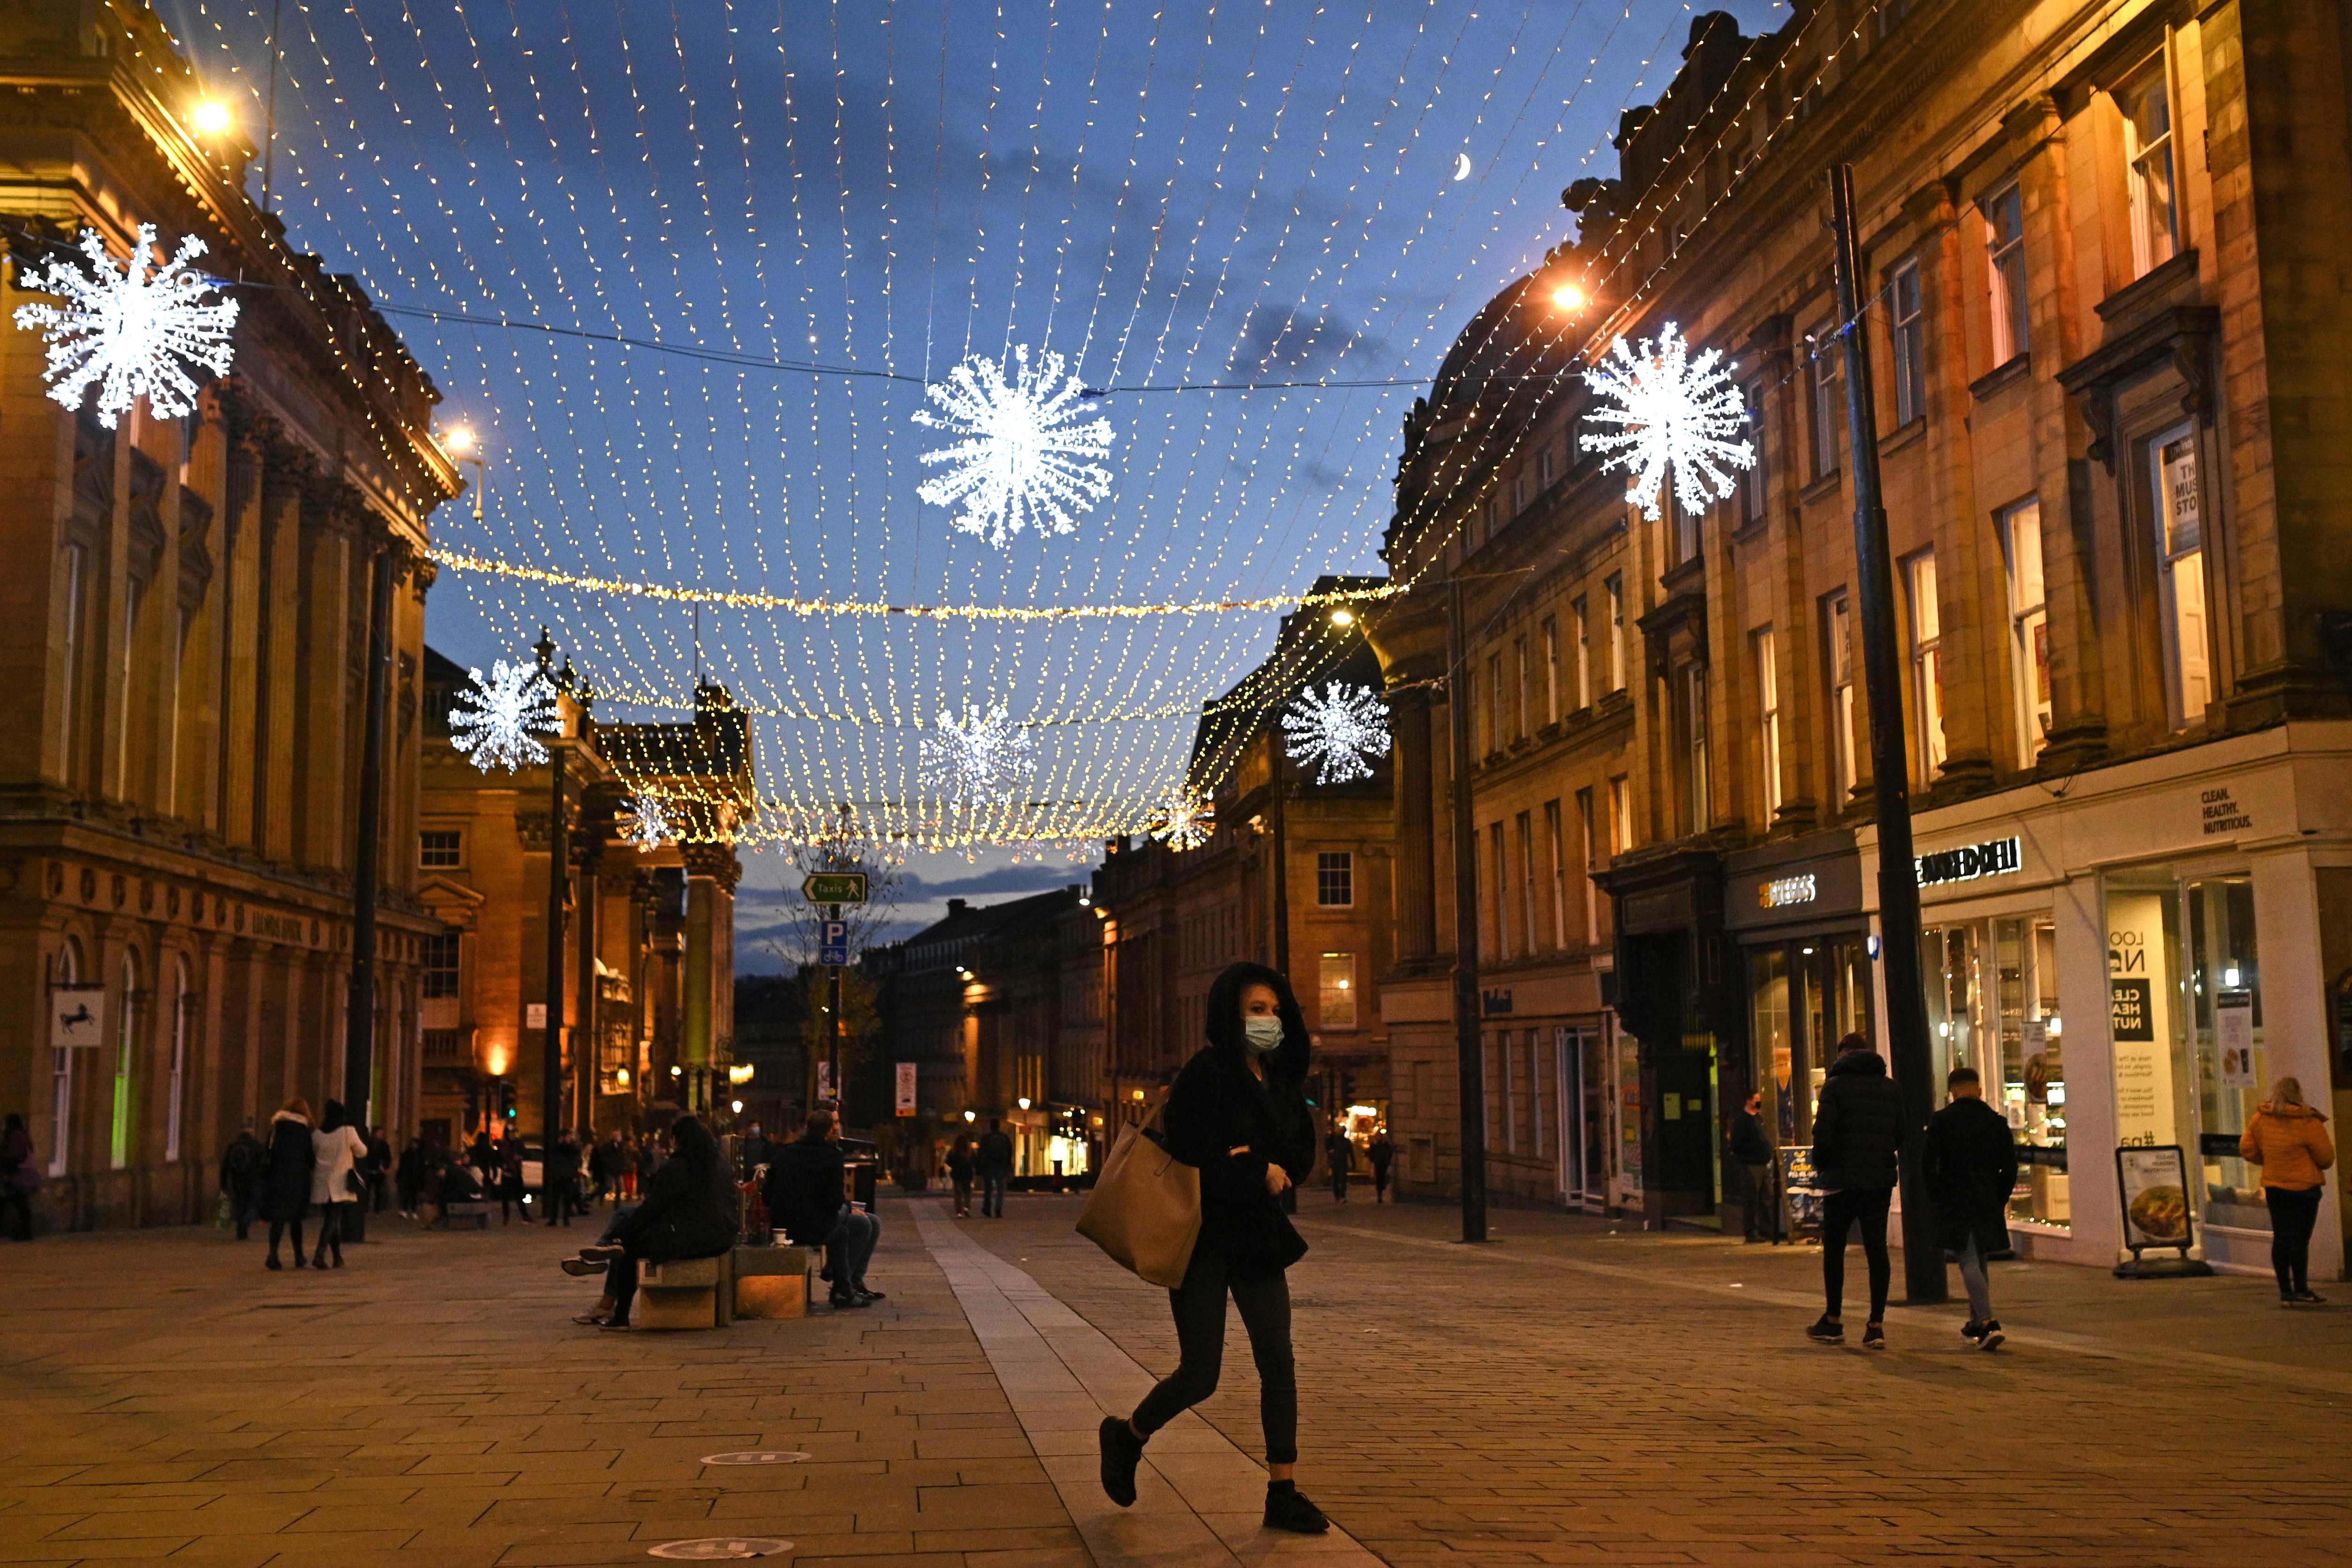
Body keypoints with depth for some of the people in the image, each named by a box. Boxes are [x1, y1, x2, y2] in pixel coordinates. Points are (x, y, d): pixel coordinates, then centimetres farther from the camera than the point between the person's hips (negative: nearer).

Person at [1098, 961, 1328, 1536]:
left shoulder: (1280, 1081, 8)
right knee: (1200, 1376, -1)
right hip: (1204, 1240, -6)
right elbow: (1194, 1159, -20)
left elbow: (1301, 1157, 4)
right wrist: (1261, 1174, -14)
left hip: (1258, 1239, 6)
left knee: (1279, 1364, 0)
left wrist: (1252, 1161, -13)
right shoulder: (1205, 1075, -13)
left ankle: (1284, 1493, 6)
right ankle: (1126, 1437, 26)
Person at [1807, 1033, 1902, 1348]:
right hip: (1882, 1178, 4)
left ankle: (1833, 1322, 12)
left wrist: (1820, 1166, 3)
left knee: (1834, 1249, 9)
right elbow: (1900, 1134, 10)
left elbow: (1824, 1131, -12)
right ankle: (1876, 1325, -1)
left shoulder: (1836, 1085, -5)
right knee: (1877, 1249, 3)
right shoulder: (1890, 1087, 10)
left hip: (1844, 1179, -4)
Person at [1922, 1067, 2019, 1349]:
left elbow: (1928, 1164, -7)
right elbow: (2010, 1165, 4)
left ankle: (1988, 1322, -24)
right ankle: (1977, 1325, 26)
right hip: (1988, 1206, 4)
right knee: (1979, 1263, 17)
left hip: (1954, 1206, -4)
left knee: (1969, 1264, -6)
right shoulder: (1997, 1122, 4)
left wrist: (1936, 1198, 2)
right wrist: (2000, 1199, 11)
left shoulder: (1940, 1121, -4)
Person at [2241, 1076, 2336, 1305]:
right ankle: (2301, 1291, 3)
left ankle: (2285, 1291, 12)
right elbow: (2326, 1158, -7)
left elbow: (2246, 1149, 5)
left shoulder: (2261, 1119, -1)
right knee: (2300, 1239, 0)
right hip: (2303, 1187, -5)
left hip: (2274, 1187, 5)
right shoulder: (2309, 1123, -15)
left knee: (2281, 1238, 9)